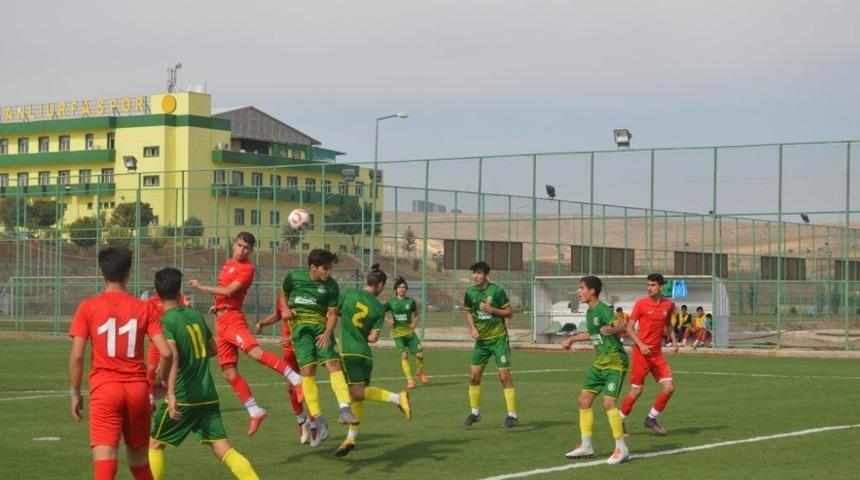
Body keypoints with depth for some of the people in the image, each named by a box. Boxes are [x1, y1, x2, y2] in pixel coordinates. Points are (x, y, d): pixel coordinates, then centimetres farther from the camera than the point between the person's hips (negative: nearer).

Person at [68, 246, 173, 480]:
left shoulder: (88, 307, -2)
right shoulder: (143, 308, 3)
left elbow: (77, 355, -7)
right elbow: (166, 353, -4)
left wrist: (75, 393, 5)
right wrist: (161, 379, 15)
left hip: (104, 390, -3)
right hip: (138, 389, 3)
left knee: (104, 459, -9)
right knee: (139, 457, 20)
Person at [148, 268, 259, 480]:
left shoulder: (166, 321, -9)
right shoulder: (196, 315, 10)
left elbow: (172, 356, -26)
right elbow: (213, 349, 21)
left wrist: (171, 394, -34)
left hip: (183, 397, -5)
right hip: (208, 396, 5)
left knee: (154, 444, 13)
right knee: (223, 449, 1)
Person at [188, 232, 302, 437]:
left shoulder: (247, 268, -8)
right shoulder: (228, 264, 18)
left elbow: (229, 291, -16)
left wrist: (202, 287, -8)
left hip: (232, 318, -8)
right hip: (221, 322, 8)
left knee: (255, 351, -32)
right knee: (229, 373, 4)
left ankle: (296, 379, -34)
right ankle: (255, 412, 9)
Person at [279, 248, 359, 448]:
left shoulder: (331, 286, -1)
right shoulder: (294, 277, -2)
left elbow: (332, 313, 3)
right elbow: (282, 293, 18)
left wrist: (327, 332, -13)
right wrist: (285, 308, -1)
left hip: (321, 326, 1)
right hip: (300, 325, -1)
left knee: (334, 363, -17)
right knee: (307, 369, -12)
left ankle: (345, 409, -23)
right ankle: (317, 420, -9)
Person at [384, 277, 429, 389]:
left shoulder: (410, 301, 3)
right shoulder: (391, 302, -2)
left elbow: (416, 314, 16)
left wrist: (414, 323, -2)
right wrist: (388, 321, -9)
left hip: (410, 331, 2)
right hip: (398, 333, -2)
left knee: (420, 354, -3)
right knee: (404, 355, -15)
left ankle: (419, 372, 27)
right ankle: (409, 380, -6)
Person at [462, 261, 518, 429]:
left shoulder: (497, 291, -14)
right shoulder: (470, 292, -1)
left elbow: (509, 312, -7)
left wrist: (491, 309, -21)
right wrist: (473, 328, -2)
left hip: (499, 338, -5)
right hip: (481, 339, 5)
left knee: (504, 376, -7)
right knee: (474, 376, 3)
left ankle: (512, 415, 1)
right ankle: (475, 413, 18)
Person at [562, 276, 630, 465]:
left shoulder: (603, 309, -17)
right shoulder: (590, 312, 10)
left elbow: (621, 326, -34)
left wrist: (612, 330, -56)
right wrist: (572, 339, 36)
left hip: (615, 363, -9)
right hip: (599, 364, 9)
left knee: (608, 403, -17)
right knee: (584, 399, 8)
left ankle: (621, 449, -7)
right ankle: (586, 446, 17)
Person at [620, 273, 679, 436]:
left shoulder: (669, 305, 5)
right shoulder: (641, 304, -8)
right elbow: (629, 328, -6)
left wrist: (674, 341, 7)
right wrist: (641, 345, -19)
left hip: (657, 353, 5)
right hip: (641, 352, -4)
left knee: (669, 387, -5)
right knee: (636, 390, -2)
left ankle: (651, 418, 13)